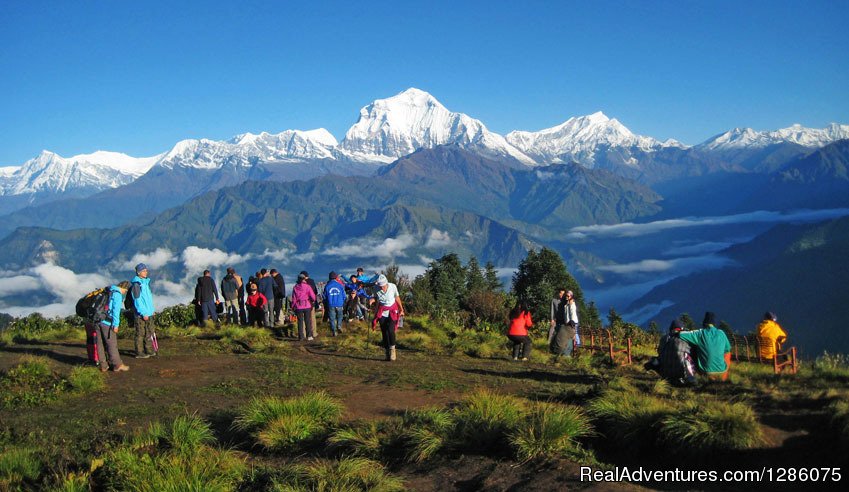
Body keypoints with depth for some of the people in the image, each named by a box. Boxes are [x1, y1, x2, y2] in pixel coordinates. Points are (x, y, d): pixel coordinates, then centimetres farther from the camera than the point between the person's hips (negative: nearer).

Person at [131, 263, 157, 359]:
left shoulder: (146, 282, 14)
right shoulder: (136, 284, -12)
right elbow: (137, 300, -17)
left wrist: (152, 309, 17)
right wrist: (143, 313, -19)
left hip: (148, 313, 8)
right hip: (140, 314, -8)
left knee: (149, 332, 13)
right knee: (140, 333, -2)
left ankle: (149, 350, 22)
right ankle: (139, 352, 4)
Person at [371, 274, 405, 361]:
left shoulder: (393, 287, -13)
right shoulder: (377, 290, -9)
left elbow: (397, 298, 2)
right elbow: (377, 303, 3)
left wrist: (401, 309, 11)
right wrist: (375, 316, 5)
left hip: (392, 311, -2)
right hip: (382, 312, 2)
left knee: (390, 330, -18)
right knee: (384, 332, 0)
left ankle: (392, 349, -5)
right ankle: (387, 351, 10)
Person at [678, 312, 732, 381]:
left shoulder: (700, 334, -12)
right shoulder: (721, 333, -5)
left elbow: (680, 334, -13)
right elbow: (728, 349, 9)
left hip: (706, 372, -1)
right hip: (721, 371, 1)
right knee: (727, 353, 30)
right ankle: (724, 379, 43)